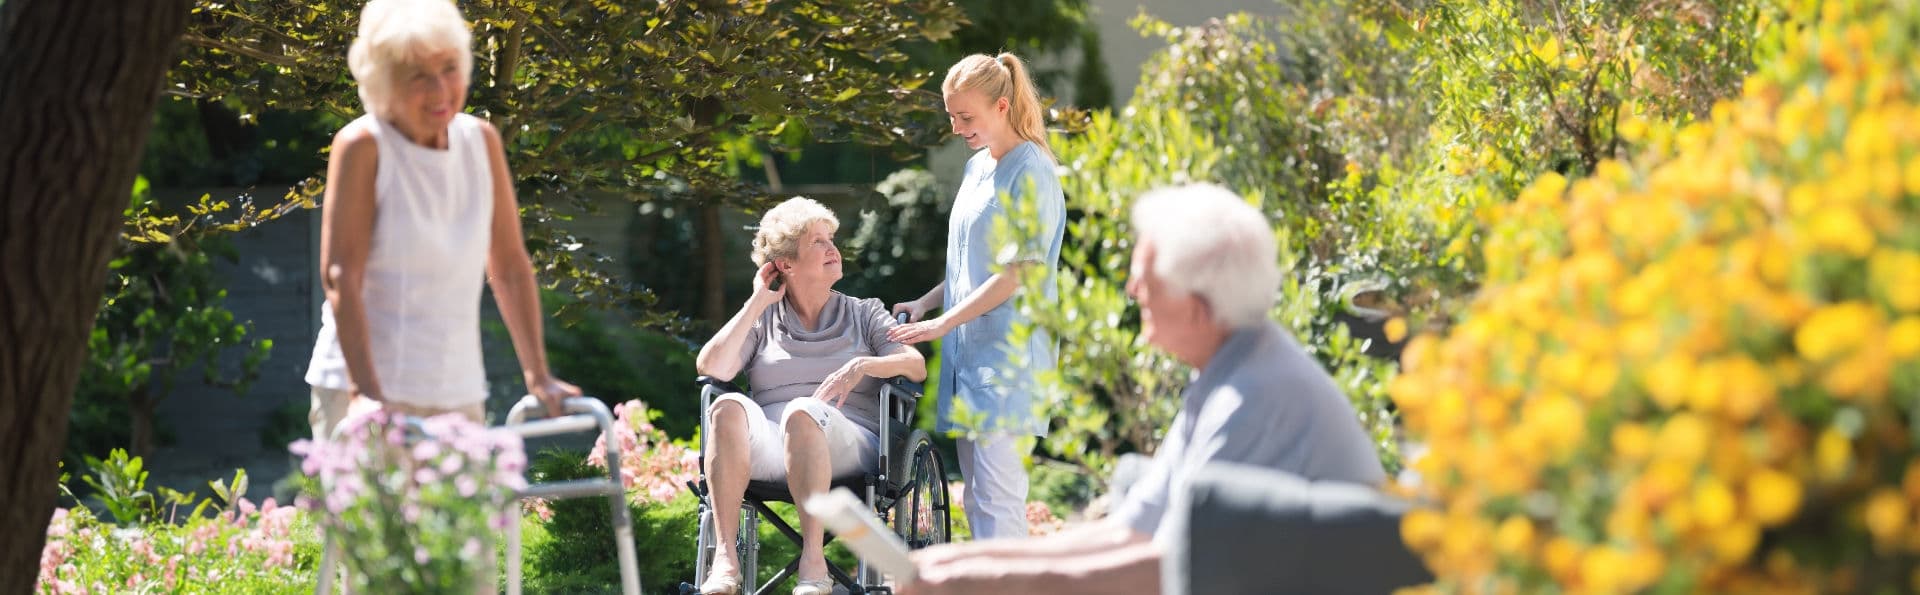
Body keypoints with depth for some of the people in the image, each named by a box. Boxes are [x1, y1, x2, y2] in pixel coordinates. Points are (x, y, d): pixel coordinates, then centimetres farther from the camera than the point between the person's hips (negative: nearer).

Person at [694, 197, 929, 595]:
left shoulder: (864, 315, 21)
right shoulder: (763, 319, 21)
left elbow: (917, 366, 5)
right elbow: (711, 367, 3)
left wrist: (862, 366, -14)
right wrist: (758, 302, 8)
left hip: (847, 441, -1)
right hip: (767, 447, 1)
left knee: (802, 412, -37)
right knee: (728, 407, -33)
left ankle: (813, 558, -42)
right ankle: (725, 557, -42)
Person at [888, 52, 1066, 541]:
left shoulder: (1030, 173, -11)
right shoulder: (977, 167, 16)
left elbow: (1020, 273, -16)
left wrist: (943, 322, -16)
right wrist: (927, 302, 15)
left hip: (1008, 355, -9)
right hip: (967, 352, 9)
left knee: (997, 497, -13)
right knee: (976, 496, 8)